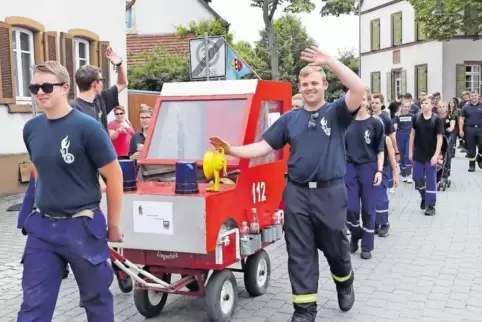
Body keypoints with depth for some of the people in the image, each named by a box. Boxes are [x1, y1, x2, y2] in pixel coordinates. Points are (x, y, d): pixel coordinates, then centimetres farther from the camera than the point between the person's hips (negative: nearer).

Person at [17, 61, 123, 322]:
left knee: (96, 298, 13)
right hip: (42, 227, 5)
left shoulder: (86, 127, -13)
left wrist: (113, 225, -5)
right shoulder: (31, 129, 3)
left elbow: (114, 175, -9)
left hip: (82, 226, -5)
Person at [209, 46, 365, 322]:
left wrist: (330, 61, -18)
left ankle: (345, 284, 44)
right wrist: (232, 150, -7)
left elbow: (359, 89, -18)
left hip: (330, 192, -2)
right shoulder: (289, 119, 9)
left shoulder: (336, 112, 1)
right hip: (297, 192, 2)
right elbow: (264, 147, 6)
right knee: (300, 253, 4)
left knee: (335, 247, 13)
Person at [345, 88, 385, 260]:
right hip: (349, 168, 2)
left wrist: (379, 170, -9)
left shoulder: (375, 123, -2)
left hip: (369, 168, -1)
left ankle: (367, 246, 16)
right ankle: (355, 235, 26)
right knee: (351, 208, -2)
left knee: (368, 209, 4)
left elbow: (380, 150, -1)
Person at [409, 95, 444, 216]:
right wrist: (411, 151, 6)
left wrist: (436, 155, -15)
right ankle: (424, 197, 35)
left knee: (431, 181, 3)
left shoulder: (437, 119, -8)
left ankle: (431, 205, 13)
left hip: (431, 155, -3)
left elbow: (439, 138, -9)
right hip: (418, 154, 3)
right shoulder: (416, 117, 0)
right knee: (417, 177, 9)